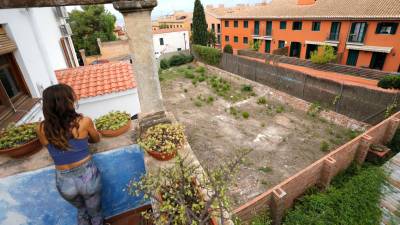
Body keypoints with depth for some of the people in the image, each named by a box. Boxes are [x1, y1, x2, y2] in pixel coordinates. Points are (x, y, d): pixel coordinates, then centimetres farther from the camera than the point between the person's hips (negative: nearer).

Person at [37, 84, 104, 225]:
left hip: (64, 181, 3)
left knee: (81, 210, 35)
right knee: (95, 213, 27)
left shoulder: (42, 129, -10)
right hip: (87, 176, -2)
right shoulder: (84, 122, -16)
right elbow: (96, 139, 5)